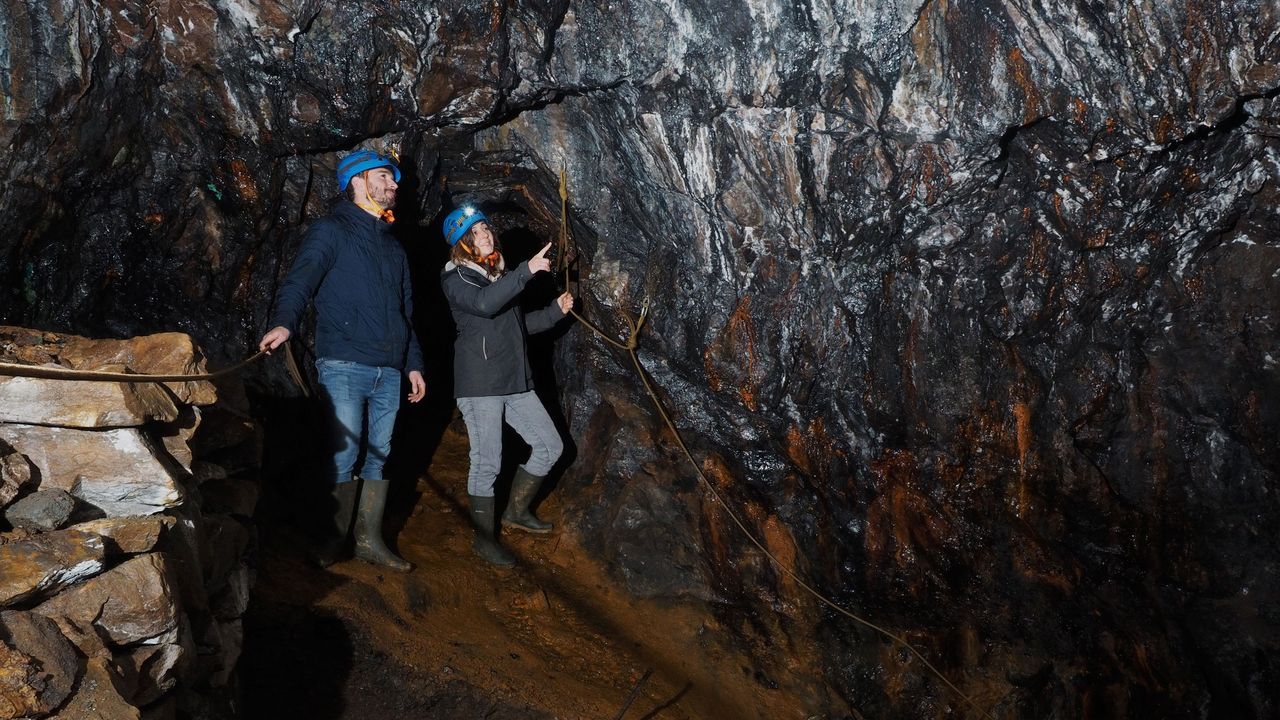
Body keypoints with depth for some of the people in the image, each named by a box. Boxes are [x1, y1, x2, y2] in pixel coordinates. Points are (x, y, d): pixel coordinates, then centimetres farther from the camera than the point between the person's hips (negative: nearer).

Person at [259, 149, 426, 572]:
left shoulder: (393, 247, 23)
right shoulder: (332, 231, 1)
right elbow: (302, 277, -17)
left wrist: (414, 364, 20)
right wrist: (284, 322, -35)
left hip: (388, 371, 6)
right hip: (344, 365, -6)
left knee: (379, 454, 7)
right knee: (344, 454, -8)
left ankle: (370, 540, 15)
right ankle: (335, 539, 5)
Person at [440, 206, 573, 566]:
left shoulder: (500, 274, 17)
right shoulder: (456, 278, -6)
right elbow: (484, 305, -28)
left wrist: (555, 311, 12)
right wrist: (526, 271, -31)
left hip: (515, 381, 8)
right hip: (480, 384, -8)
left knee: (550, 446, 10)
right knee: (487, 462, -4)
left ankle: (516, 511, 27)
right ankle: (484, 537, 11)